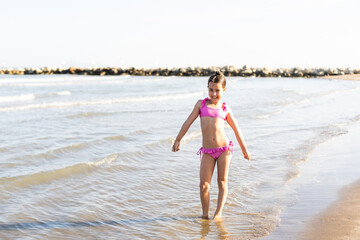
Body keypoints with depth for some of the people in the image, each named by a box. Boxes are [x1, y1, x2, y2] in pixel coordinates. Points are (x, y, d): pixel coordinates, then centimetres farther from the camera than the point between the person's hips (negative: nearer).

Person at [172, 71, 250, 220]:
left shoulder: (225, 109, 9)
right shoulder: (201, 104, 10)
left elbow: (236, 129, 16)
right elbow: (188, 122, 9)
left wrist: (244, 149, 20)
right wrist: (177, 140, 5)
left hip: (224, 149, 0)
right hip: (207, 151, 0)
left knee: (222, 182, 6)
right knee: (204, 185, -4)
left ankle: (218, 213, 14)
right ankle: (205, 215, 9)